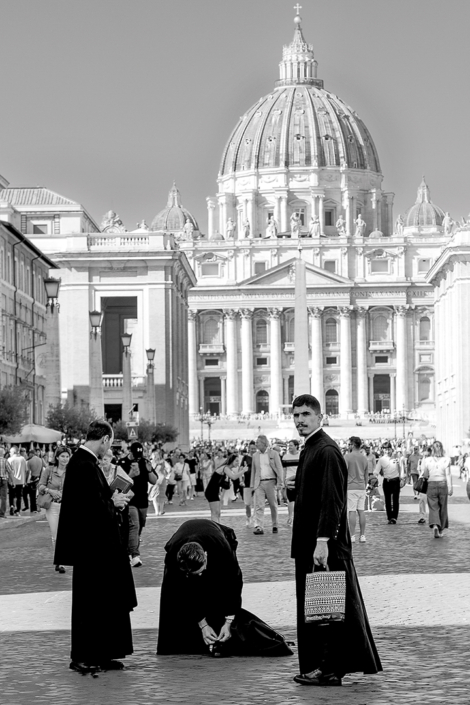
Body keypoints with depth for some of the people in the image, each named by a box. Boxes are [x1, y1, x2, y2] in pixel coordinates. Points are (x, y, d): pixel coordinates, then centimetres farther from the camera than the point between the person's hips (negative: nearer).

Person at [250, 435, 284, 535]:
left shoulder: (273, 454, 1)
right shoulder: (255, 456, 11)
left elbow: (279, 469, -1)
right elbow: (253, 470, 15)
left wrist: (280, 483, -8)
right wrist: (252, 485, 9)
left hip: (271, 482, -2)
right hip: (259, 483, 2)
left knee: (273, 505, 6)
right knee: (259, 506, -7)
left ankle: (275, 526, 19)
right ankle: (259, 527, -11)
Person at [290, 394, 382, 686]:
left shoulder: (327, 451, -15)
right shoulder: (310, 449, 16)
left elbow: (332, 500, -22)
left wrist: (323, 541, -26)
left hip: (327, 544, -10)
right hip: (309, 543, 10)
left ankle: (330, 669, 0)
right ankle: (319, 665, 16)